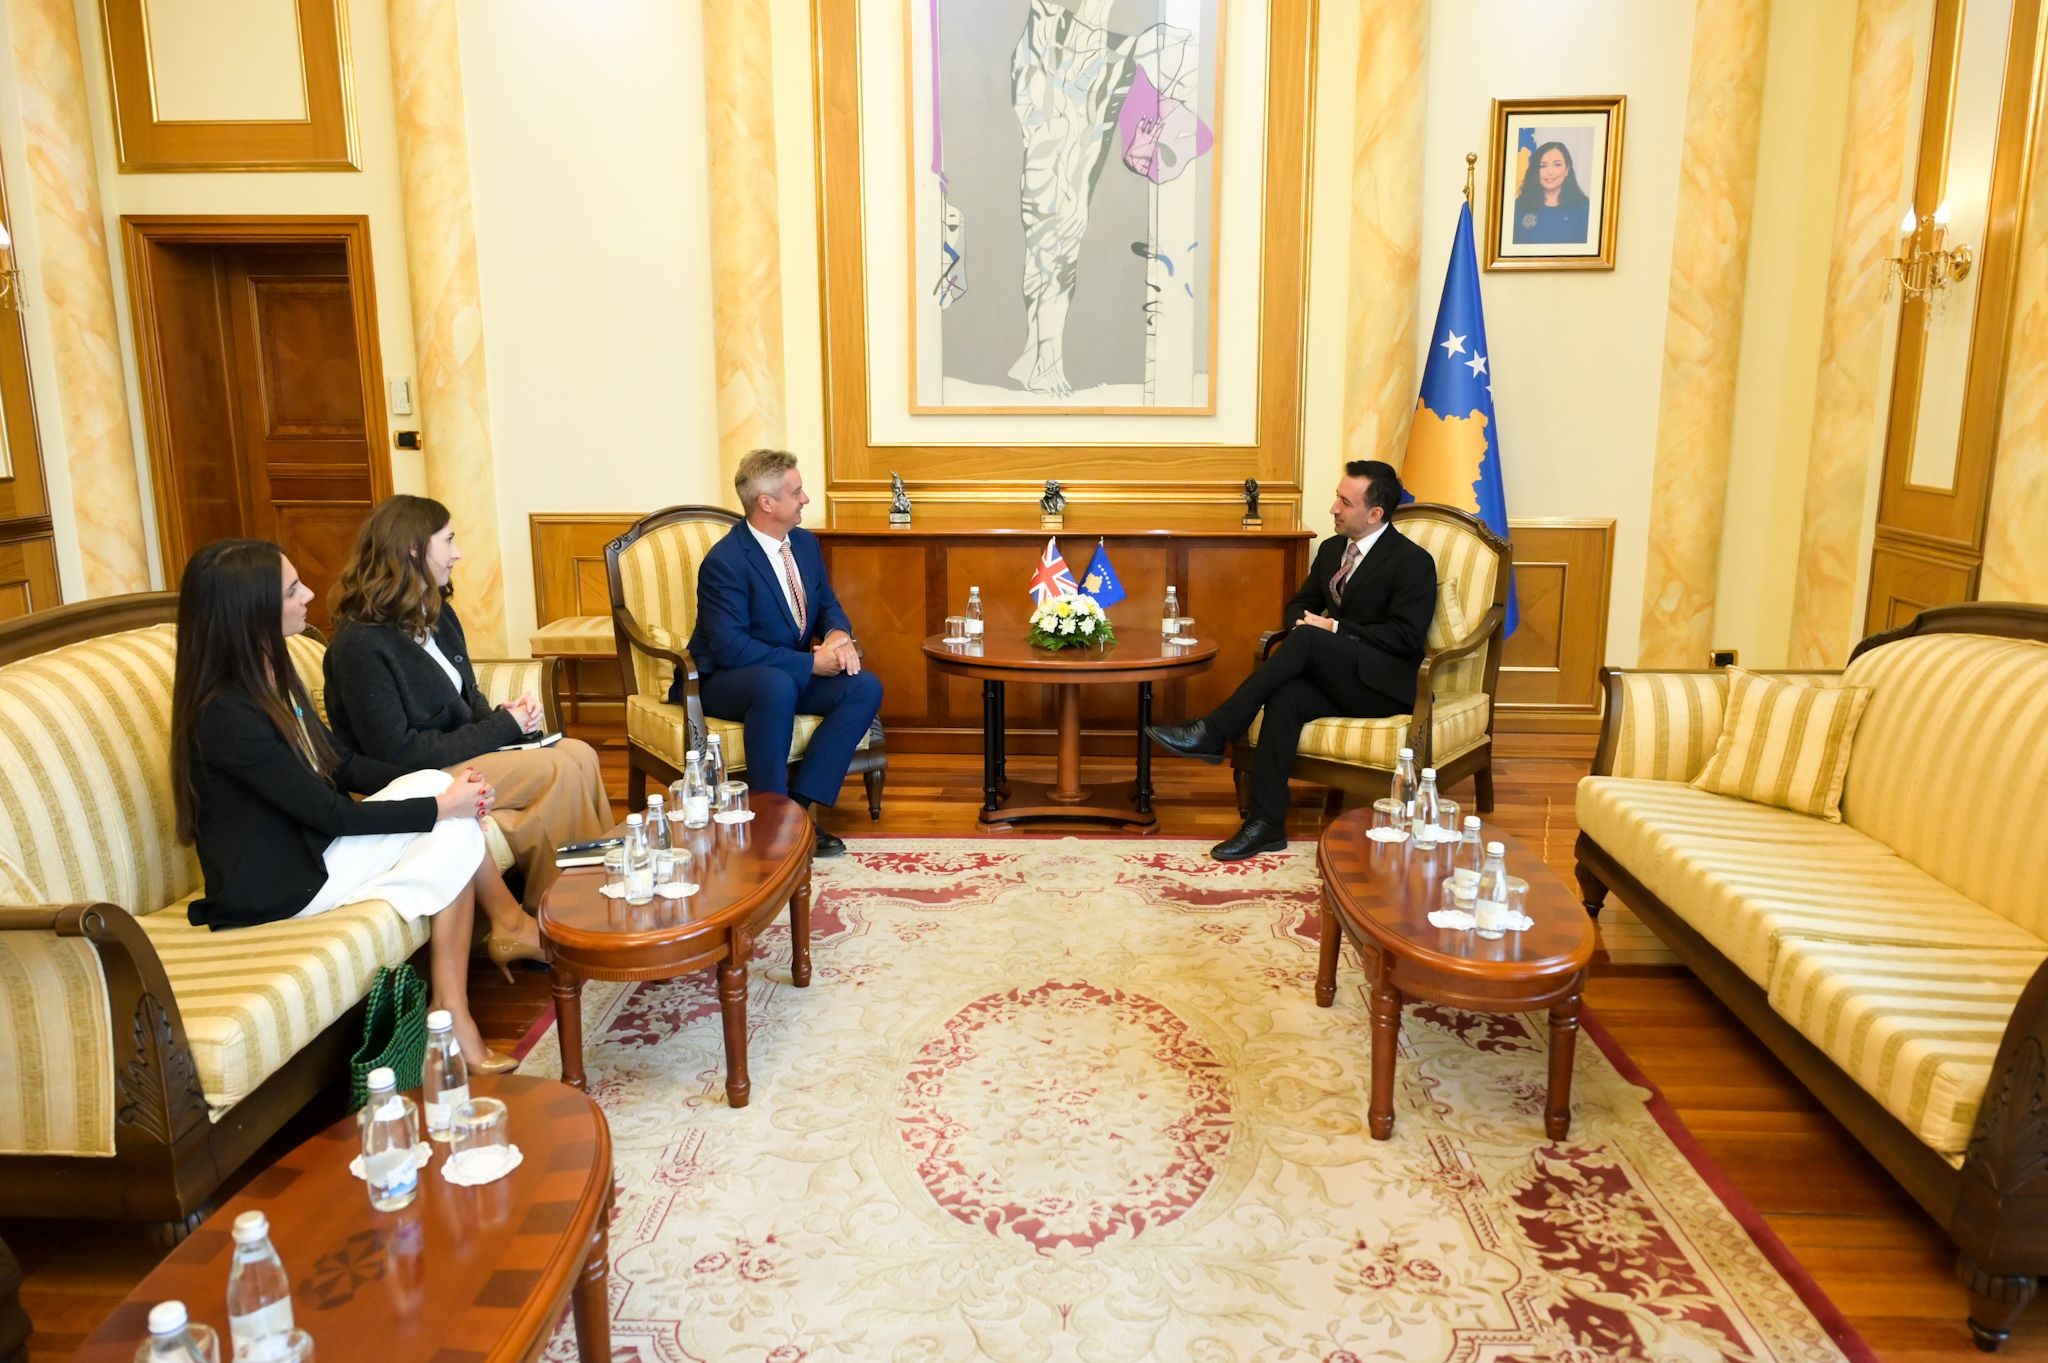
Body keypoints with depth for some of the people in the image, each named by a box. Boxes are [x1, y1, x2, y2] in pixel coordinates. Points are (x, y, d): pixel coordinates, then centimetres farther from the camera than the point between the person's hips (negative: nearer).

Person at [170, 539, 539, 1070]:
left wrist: (439, 784, -5)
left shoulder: (272, 674, 4)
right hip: (279, 885, -9)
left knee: (437, 786, -8)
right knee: (454, 832, -16)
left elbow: (344, 764, 8)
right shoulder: (226, 715, -25)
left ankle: (508, 923, 0)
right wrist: (439, 805, -17)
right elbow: (329, 812, -22)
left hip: (309, 845, 9)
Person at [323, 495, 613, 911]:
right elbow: (396, 753, -21)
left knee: (579, 753, -14)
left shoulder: (438, 616, 9)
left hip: (462, 753, 8)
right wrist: (502, 728, -16)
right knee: (560, 770, -22)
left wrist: (506, 716, -5)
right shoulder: (360, 642, -18)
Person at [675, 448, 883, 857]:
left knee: (866, 687, -17)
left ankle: (799, 804, -18)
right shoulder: (724, 562, -19)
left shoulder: (805, 543, 5)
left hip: (795, 674, 7)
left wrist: (838, 635, -12)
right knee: (777, 685, -40)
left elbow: (828, 605, 14)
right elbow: (730, 647, -25)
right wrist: (812, 662, -25)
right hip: (723, 682, -7)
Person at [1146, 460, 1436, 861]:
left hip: (1383, 687, -5)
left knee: (1307, 639, -32)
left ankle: (1214, 732, -31)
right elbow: (1300, 605, 19)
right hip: (1332, 678, 6)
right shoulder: (1332, 549, 14)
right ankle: (1267, 823, -29)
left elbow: (1405, 637, -14)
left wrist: (1334, 629, -18)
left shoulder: (1414, 562, -7)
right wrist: (1304, 624, -6)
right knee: (1285, 697, -30)